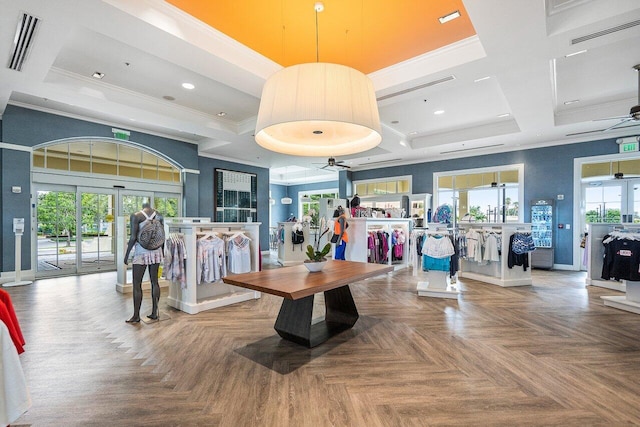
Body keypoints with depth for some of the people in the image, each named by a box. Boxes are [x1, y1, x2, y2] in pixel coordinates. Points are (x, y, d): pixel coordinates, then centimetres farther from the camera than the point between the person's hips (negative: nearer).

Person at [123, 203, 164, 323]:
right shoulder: (159, 215, 6)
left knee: (137, 285, 6)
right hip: (156, 251, 5)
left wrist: (127, 254, -2)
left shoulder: (136, 216, -7)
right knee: (154, 281, 11)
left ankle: (136, 316, 13)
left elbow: (133, 237, -11)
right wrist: (162, 252, 18)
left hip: (141, 252, -4)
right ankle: (154, 313, 18)